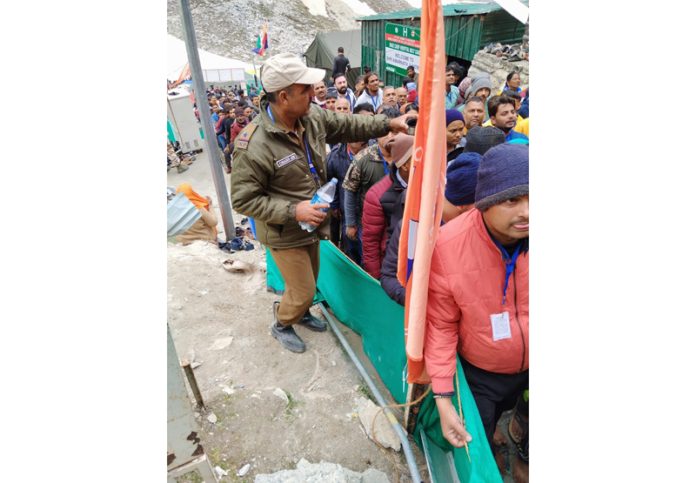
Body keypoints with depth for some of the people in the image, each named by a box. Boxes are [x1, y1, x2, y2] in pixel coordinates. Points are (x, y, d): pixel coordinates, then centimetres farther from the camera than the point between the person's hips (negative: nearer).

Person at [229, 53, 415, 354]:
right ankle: (281, 324, 39)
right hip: (285, 234, -7)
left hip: (310, 224, 7)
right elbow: (243, 200, -23)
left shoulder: (312, 115, -9)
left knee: (310, 280, 26)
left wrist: (388, 124, -1)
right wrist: (293, 210, -30)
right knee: (303, 291, 6)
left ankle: (301, 313, 57)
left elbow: (347, 126, 7)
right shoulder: (253, 146, -29)